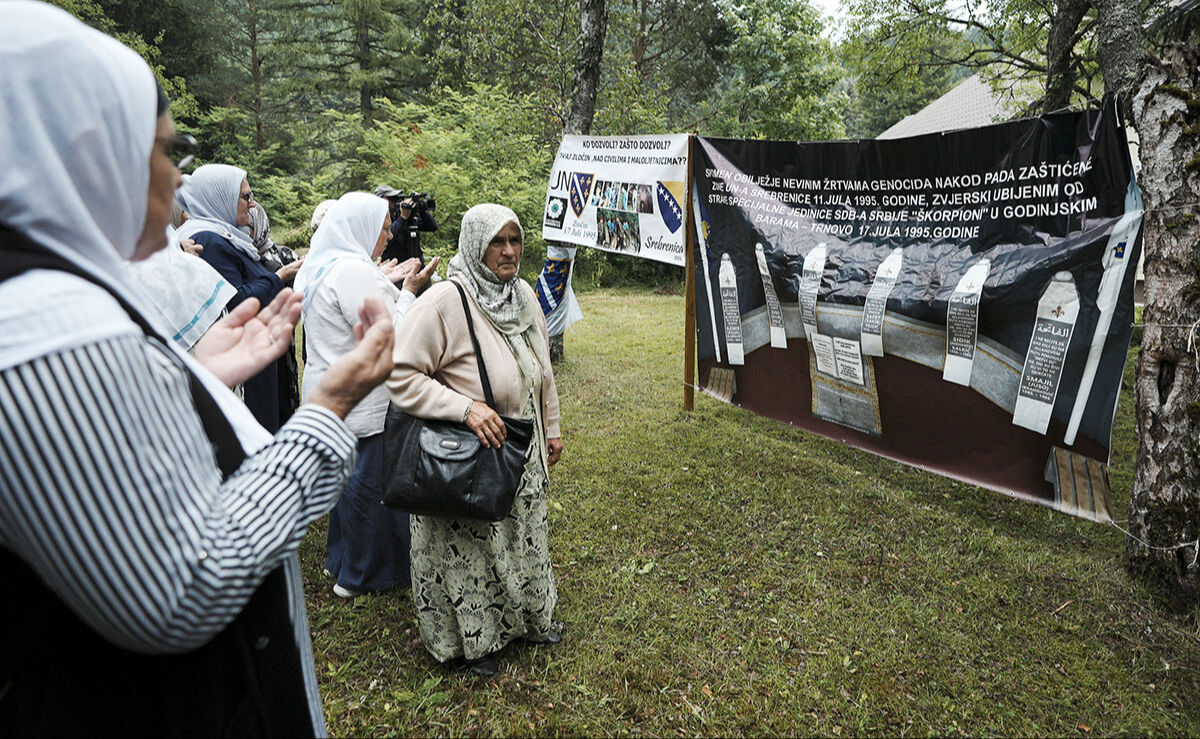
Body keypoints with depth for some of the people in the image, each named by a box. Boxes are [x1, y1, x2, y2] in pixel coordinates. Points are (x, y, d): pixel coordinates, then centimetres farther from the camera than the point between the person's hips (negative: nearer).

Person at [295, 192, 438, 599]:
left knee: (347, 476, 22)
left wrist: (386, 284, 13)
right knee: (369, 482, 4)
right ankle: (362, 575, 19)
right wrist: (407, 291, -13)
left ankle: (341, 558, 38)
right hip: (362, 403, -10)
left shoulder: (318, 267, 10)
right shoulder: (353, 271, -22)